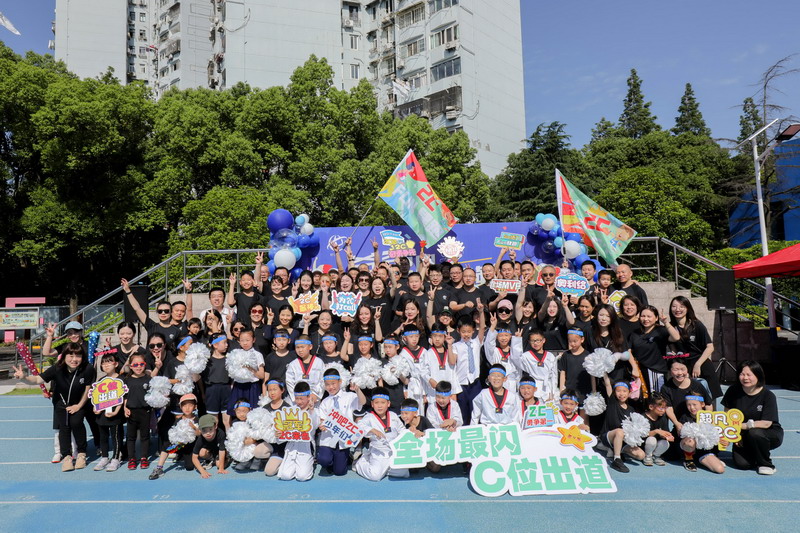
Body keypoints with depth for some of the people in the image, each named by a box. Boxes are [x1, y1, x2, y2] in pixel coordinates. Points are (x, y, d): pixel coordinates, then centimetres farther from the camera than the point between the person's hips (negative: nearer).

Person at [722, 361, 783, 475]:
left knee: (754, 433, -36)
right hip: (744, 435, 2)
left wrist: (741, 426, -25)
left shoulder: (768, 395, -16)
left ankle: (766, 464, -8)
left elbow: (766, 423, -22)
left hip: (771, 434, -2)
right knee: (741, 463, -19)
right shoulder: (734, 390, -9)